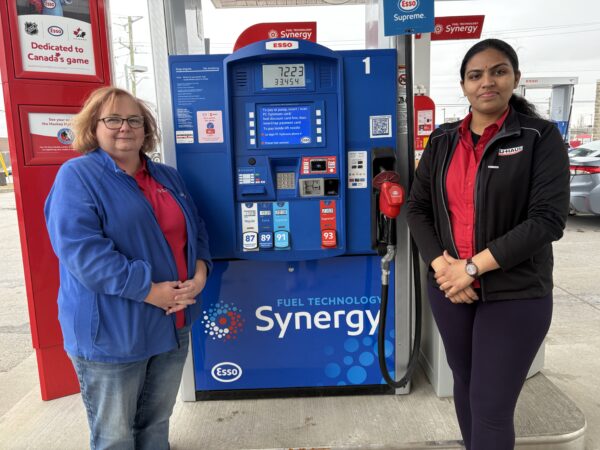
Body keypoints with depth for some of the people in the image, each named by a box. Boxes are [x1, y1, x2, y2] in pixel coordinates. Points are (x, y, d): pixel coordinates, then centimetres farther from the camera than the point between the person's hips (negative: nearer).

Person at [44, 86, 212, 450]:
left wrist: (200, 274, -8)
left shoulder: (169, 177, 11)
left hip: (174, 323, 6)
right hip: (112, 332, -5)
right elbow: (81, 249, -22)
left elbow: (196, 231, 12)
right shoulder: (78, 176, -10)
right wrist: (149, 291, -23)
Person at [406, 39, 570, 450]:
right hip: (448, 288, 4)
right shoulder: (443, 141, 5)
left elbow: (548, 219, -14)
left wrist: (473, 266, -18)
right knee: (464, 383, 19)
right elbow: (417, 208, 4)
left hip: (515, 294, -4)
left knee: (492, 407, 2)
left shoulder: (540, 137, -6)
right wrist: (441, 265, -11)